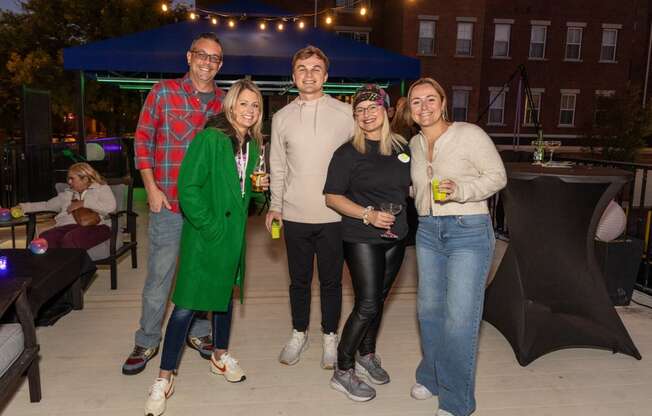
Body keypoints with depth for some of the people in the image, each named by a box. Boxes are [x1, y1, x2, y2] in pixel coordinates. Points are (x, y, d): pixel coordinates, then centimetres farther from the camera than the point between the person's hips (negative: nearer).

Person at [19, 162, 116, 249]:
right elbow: (47, 205, 33)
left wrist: (83, 203, -4)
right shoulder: (67, 193, 31)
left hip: (94, 226, -5)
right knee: (45, 237, -29)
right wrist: (24, 207, 24)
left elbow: (110, 206, -6)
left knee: (70, 239, -39)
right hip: (66, 226, 5)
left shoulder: (101, 188, 13)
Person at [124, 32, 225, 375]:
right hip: (168, 202, -3)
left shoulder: (225, 102, 7)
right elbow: (143, 139, 0)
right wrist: (151, 187, -7)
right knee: (159, 275, 5)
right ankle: (147, 341, 23)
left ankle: (199, 332, 32)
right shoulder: (164, 91, 0)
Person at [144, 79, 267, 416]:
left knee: (226, 294, 20)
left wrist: (260, 187, -3)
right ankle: (165, 377, 12)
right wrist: (209, 224, -21)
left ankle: (219, 356, 40)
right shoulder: (210, 138, -15)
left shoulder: (252, 145, 7)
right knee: (185, 306, -3)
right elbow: (188, 187, -19)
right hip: (205, 235, -7)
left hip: (233, 234, 7)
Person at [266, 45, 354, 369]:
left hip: (334, 214, -2)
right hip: (295, 215, 2)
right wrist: (275, 206, 6)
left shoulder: (345, 113, -1)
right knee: (299, 280, 15)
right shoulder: (282, 118, 6)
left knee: (331, 281, 10)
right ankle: (299, 334, 34)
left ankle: (330, 337, 30)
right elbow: (277, 167, 10)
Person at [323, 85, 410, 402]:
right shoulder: (348, 153, -8)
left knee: (378, 299, 15)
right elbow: (332, 197, -11)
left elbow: (410, 188, 18)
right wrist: (368, 215, -20)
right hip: (361, 238, -5)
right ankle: (343, 372, 9)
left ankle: (367, 355, 35)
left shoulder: (402, 148, 7)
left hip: (395, 237, 5)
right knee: (367, 305, -7)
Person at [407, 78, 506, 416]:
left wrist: (460, 191, -21)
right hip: (428, 232, 6)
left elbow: (497, 176, -7)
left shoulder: (469, 134, -9)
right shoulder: (415, 143, 10)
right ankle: (430, 377, 35)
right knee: (429, 309, 14)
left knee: (459, 318, -6)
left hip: (468, 232, -6)